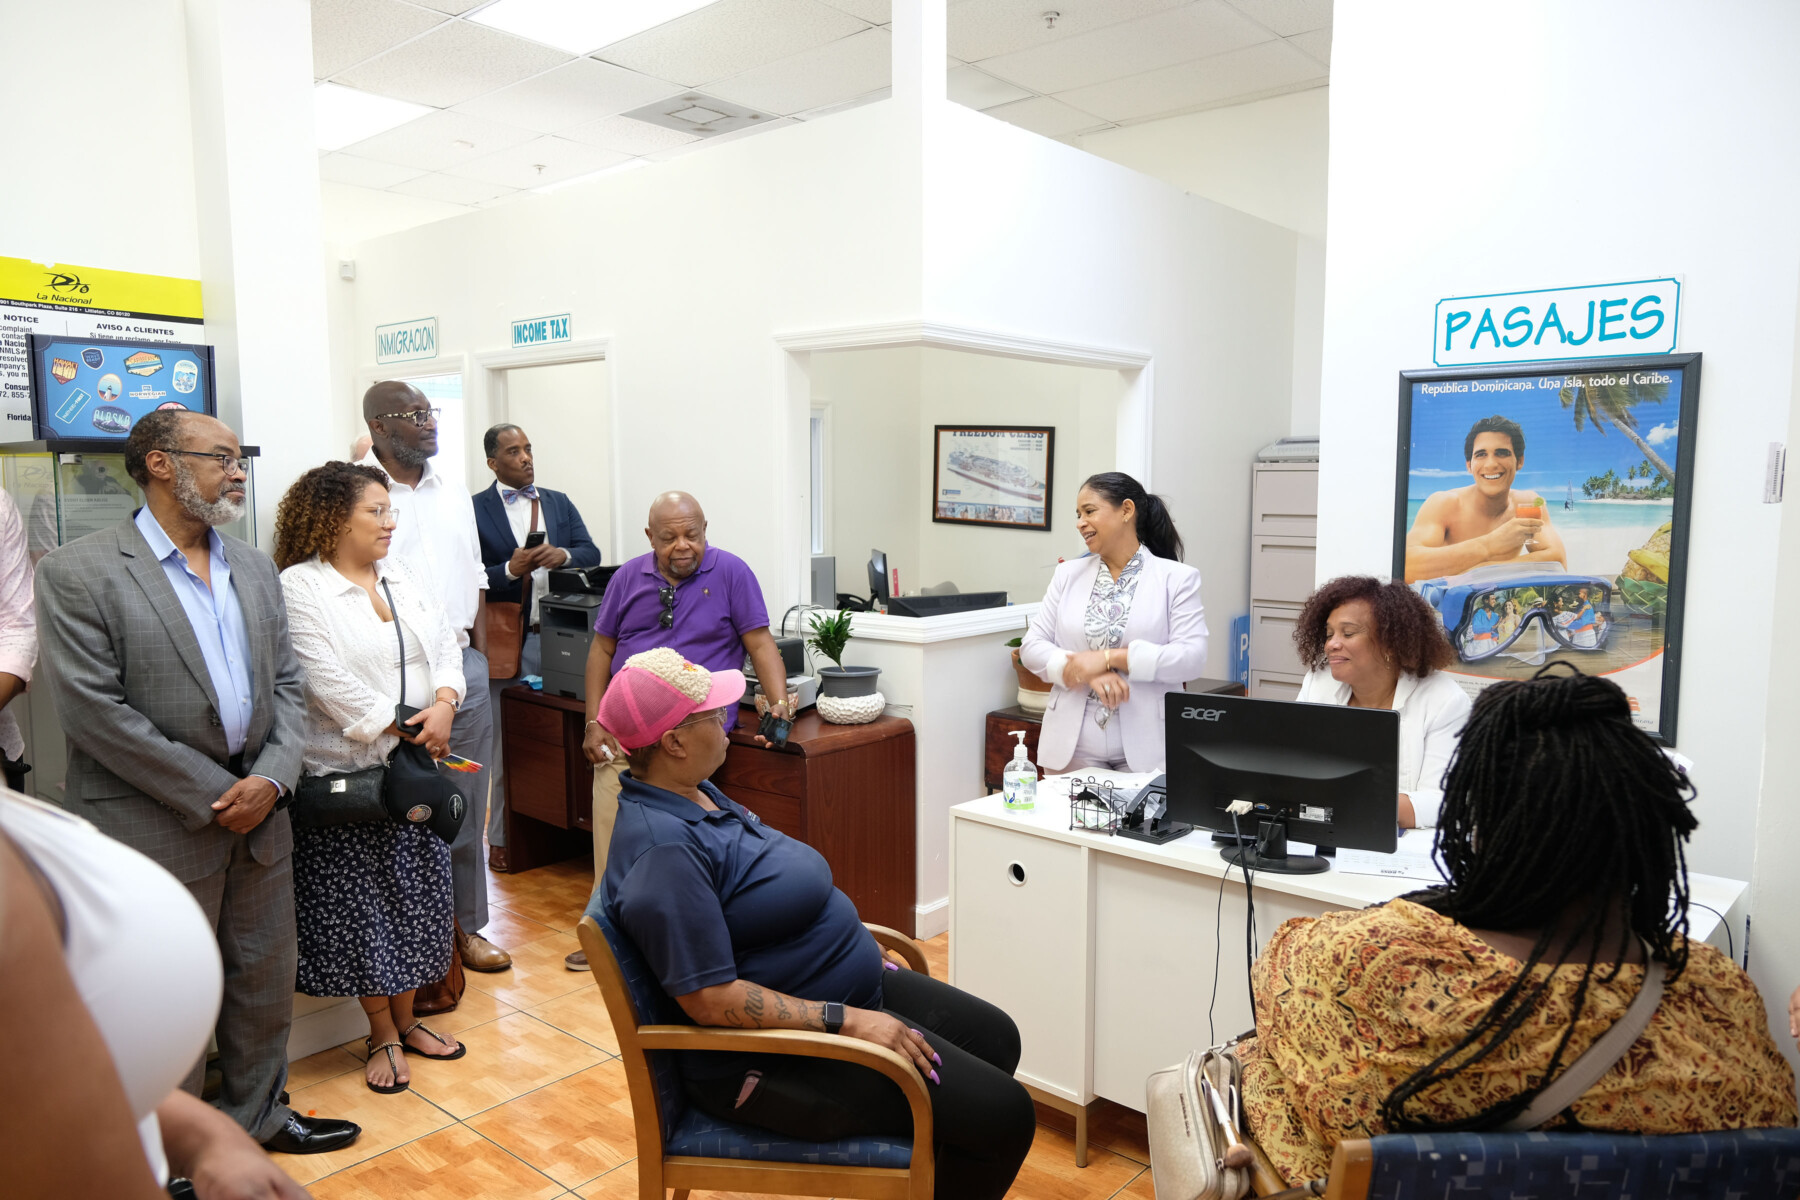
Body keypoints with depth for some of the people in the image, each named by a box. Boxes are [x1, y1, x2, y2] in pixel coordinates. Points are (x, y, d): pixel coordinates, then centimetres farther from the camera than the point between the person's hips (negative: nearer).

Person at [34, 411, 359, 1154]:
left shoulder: (254, 568, 10)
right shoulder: (77, 573, -10)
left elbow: (287, 684, 9)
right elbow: (94, 710, -15)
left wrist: (270, 779, -7)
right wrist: (212, 795, -15)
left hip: (259, 817, 6)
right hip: (157, 831, -5)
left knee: (265, 981, 16)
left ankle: (256, 1115, 37)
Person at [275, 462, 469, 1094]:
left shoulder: (402, 579, 10)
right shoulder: (299, 587, -11)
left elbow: (444, 645, 6)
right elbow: (331, 682, -18)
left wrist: (442, 706, -13)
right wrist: (404, 729, -15)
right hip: (349, 775, -6)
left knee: (415, 895, 14)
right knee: (362, 903, 5)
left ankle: (406, 1019, 30)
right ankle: (382, 1036, 21)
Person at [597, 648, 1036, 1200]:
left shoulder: (695, 793, 4)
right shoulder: (663, 849, -28)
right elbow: (711, 998, -29)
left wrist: (856, 945, 15)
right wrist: (845, 1020, -27)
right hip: (774, 1059, -10)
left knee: (996, 1038, 16)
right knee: (1003, 1113, -12)